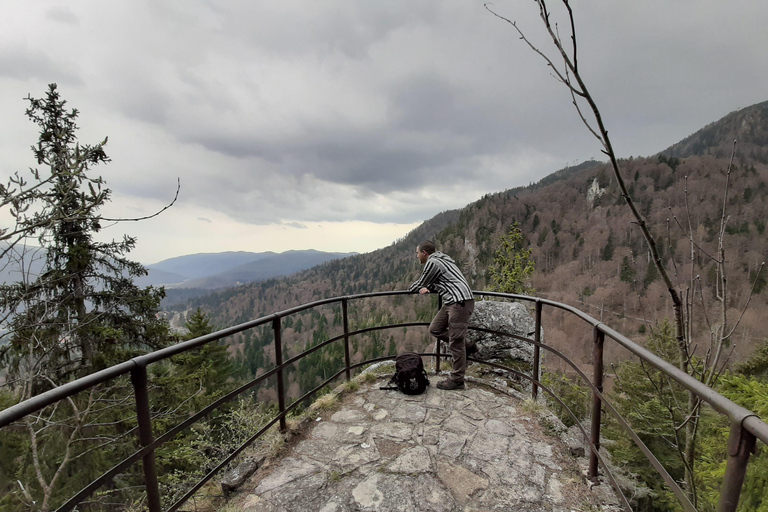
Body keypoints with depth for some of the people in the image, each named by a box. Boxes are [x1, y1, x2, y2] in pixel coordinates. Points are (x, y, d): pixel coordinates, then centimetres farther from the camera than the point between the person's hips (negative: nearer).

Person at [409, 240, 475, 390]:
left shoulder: (432, 262, -9)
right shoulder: (441, 258, 21)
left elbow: (420, 283, 1)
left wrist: (409, 289, 20)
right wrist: (427, 289, 9)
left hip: (460, 301, -10)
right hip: (452, 301, 10)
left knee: (455, 342, -4)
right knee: (435, 329, 12)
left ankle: (457, 380, 5)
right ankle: (466, 346, 18)